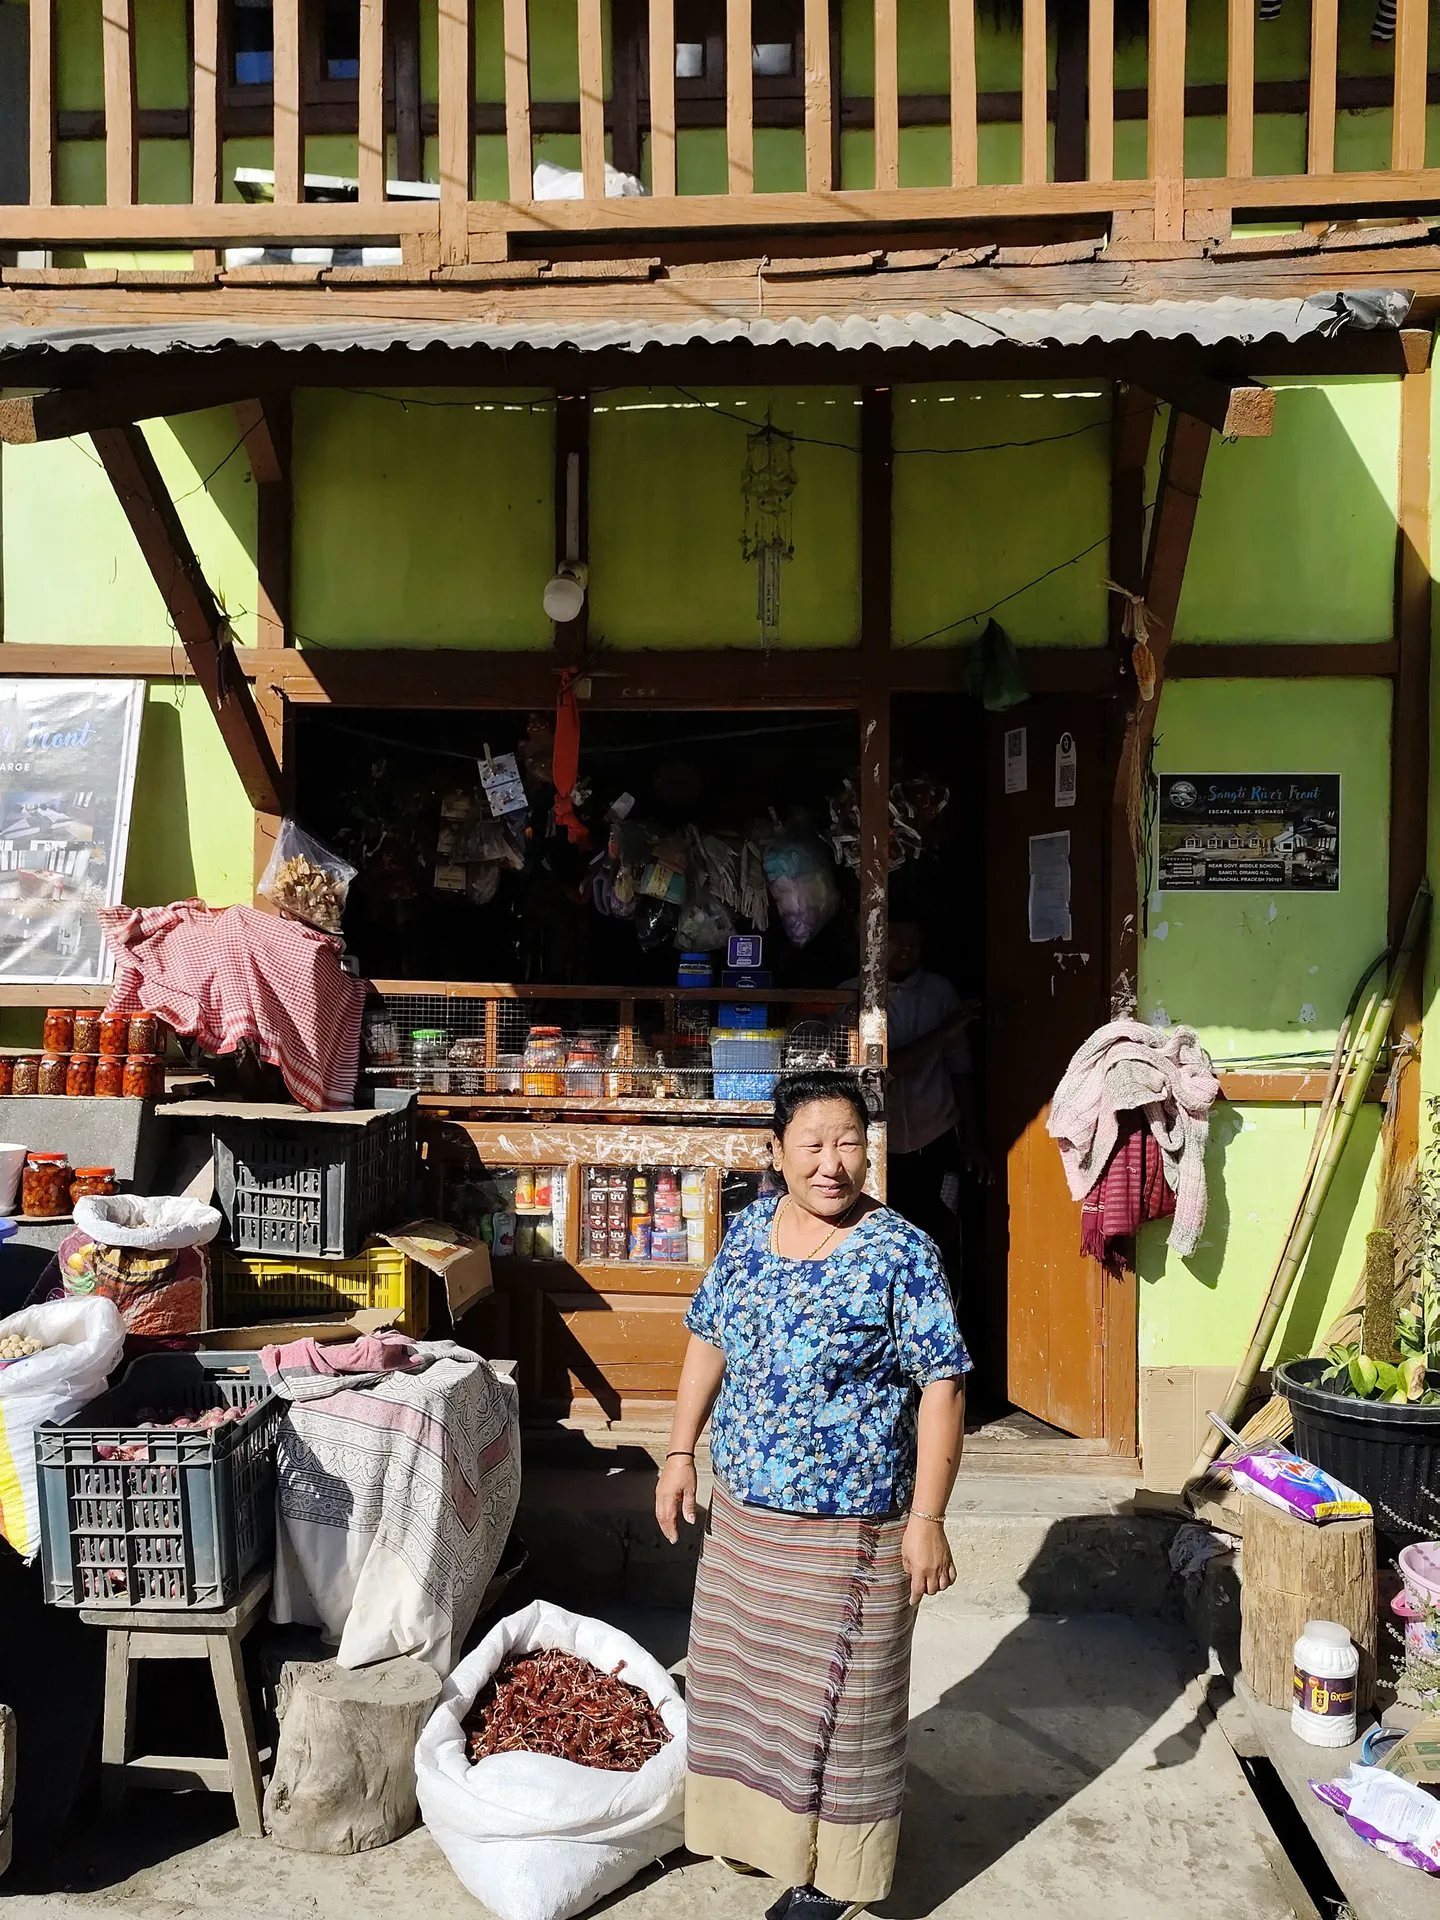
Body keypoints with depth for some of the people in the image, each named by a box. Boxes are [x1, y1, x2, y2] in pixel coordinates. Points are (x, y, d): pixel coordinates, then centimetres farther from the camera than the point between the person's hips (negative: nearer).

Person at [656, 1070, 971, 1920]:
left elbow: (941, 1385, -17)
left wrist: (927, 1517, -19)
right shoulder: (749, 1229, 0)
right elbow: (709, 1339, 10)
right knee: (744, 1671, 20)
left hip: (850, 1524, -6)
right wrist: (682, 1451, 8)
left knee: (839, 1692, 9)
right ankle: (752, 1823, 43)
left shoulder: (902, 1253, -17)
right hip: (743, 1511, 6)